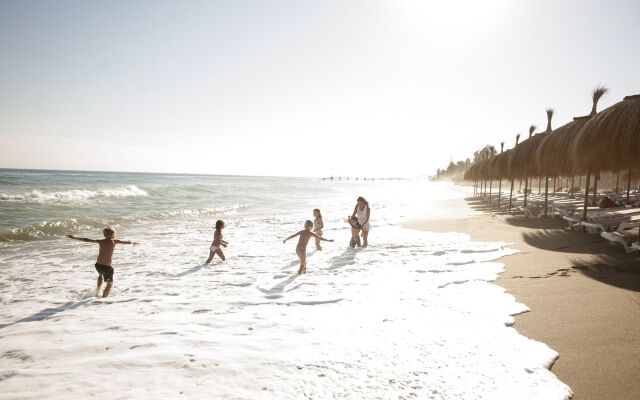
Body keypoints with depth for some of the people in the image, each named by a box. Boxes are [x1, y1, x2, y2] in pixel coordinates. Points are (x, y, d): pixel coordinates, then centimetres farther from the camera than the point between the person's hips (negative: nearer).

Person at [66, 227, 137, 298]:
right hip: (107, 267, -4)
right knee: (110, 284, 15)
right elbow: (127, 242, 9)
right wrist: (132, 242, 30)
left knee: (100, 275, 39)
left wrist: (74, 237, 19)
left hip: (98, 265, 4)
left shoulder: (100, 241, 5)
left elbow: (86, 240, 9)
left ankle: (98, 288, 24)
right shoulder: (114, 241, -2)